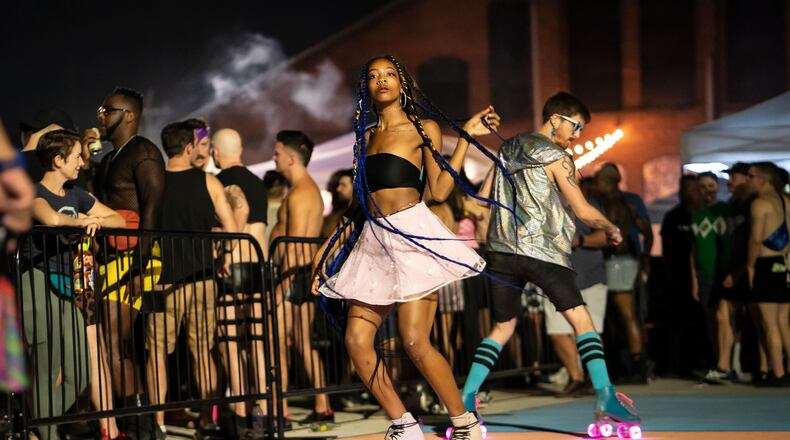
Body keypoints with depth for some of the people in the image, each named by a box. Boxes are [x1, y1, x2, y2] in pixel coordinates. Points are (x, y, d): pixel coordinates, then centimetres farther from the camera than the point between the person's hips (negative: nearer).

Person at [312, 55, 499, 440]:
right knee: (357, 341, -6)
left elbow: (439, 190, -2)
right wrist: (328, 247, 16)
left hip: (412, 234, -6)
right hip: (373, 240, 6)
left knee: (414, 341, -16)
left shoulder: (423, 129, 6)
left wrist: (466, 137, -4)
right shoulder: (366, 137, 19)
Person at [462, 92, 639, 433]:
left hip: (502, 250, 6)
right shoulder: (556, 157, -4)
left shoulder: (507, 150, 15)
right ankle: (605, 397, -17)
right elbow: (583, 211, -8)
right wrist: (611, 229, 9)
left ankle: (465, 399, 8)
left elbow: (483, 197, 20)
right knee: (581, 320, -4)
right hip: (542, 250, -6)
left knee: (502, 328, 15)